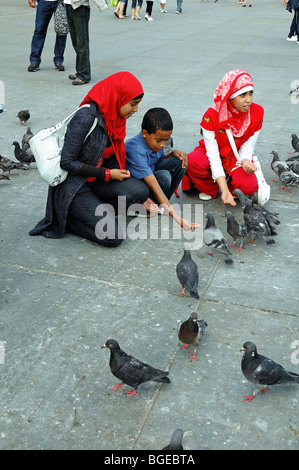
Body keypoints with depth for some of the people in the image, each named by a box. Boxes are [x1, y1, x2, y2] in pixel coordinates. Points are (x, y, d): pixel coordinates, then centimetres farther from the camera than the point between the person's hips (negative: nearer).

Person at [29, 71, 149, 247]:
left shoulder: (115, 118, 4)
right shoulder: (87, 117, -22)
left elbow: (113, 159, 12)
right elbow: (67, 162, -21)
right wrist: (107, 174, -16)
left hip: (94, 180, 8)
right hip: (72, 186, -8)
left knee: (138, 191, -18)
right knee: (113, 237, -19)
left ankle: (95, 211, 2)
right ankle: (63, 220, 1)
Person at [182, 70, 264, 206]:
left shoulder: (257, 113, -16)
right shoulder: (211, 115, -24)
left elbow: (247, 148, -10)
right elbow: (213, 156, -28)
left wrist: (245, 161, -36)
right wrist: (224, 190, -37)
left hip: (236, 158, 1)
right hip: (213, 155, 0)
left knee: (249, 187, -30)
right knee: (192, 161, -35)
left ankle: (231, 182, 8)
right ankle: (209, 189, -3)